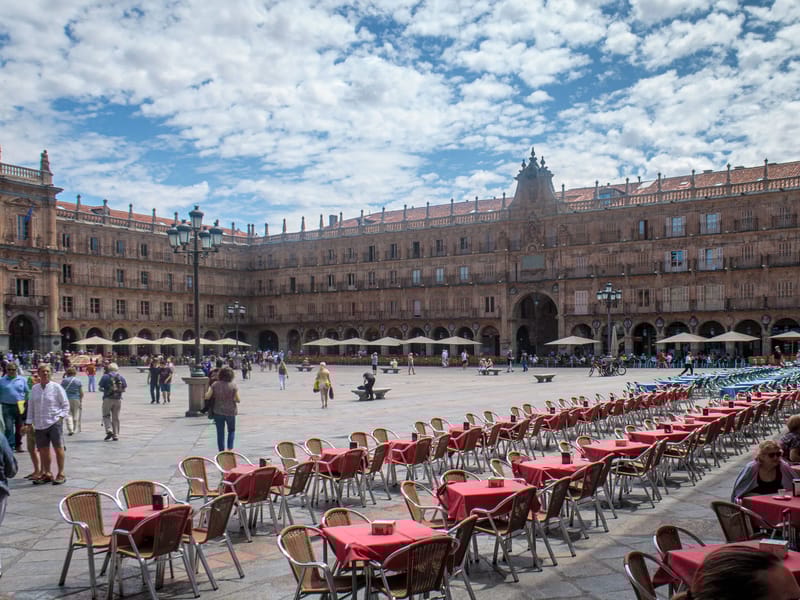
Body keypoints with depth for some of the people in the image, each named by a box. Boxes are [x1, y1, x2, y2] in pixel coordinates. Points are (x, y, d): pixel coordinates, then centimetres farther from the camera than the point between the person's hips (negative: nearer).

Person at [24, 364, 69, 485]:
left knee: (58, 448, -1)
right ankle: (47, 474, 22)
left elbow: (66, 405, 0)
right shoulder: (35, 388, 9)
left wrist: (60, 416, -11)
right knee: (43, 450, 9)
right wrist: (28, 423, 11)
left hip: (54, 423, -4)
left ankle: (61, 474, 7)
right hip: (39, 424, 4)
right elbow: (31, 406, 15)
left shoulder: (56, 387, -3)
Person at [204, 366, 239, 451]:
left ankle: (221, 451, 13)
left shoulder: (215, 384, -7)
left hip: (218, 412, 1)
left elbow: (207, 396, -7)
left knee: (220, 432, 11)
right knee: (231, 430, 18)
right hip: (230, 412, -1)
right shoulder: (233, 385, -12)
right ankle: (230, 448, 3)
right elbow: (237, 399, -11)